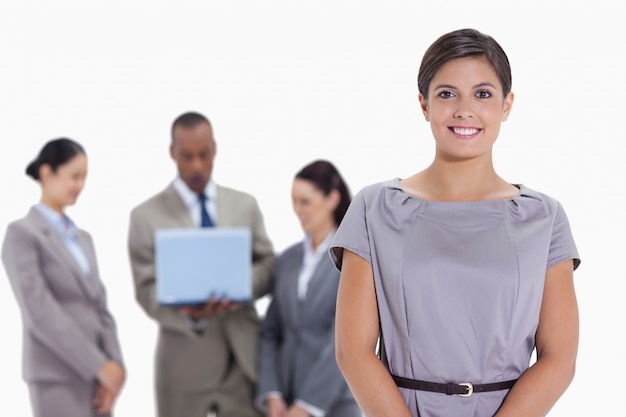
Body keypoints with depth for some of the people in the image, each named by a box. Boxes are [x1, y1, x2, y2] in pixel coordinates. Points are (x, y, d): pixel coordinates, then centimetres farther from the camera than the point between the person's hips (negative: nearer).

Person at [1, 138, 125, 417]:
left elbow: (99, 307, 14)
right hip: (56, 379, -7)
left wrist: (114, 364, -2)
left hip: (95, 376, 7)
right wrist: (99, 366, -16)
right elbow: (39, 312, -15)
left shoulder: (82, 238, 19)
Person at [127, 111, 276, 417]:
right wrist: (190, 314, -25)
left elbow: (269, 266, 8)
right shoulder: (146, 216, 1)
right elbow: (147, 290, -5)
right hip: (185, 361, -2)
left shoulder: (245, 205, 11)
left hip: (244, 356, 2)